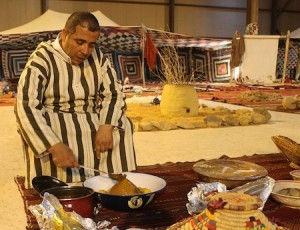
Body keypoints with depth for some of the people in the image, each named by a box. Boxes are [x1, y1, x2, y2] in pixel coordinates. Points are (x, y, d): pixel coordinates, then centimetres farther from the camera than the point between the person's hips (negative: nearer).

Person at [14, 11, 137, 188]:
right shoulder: (42, 59, -18)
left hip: (91, 121, 5)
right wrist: (55, 145, -39)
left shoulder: (97, 56, -3)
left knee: (123, 127, -16)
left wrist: (106, 126, -25)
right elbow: (25, 106, -27)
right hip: (53, 122, -4)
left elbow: (114, 92, -4)